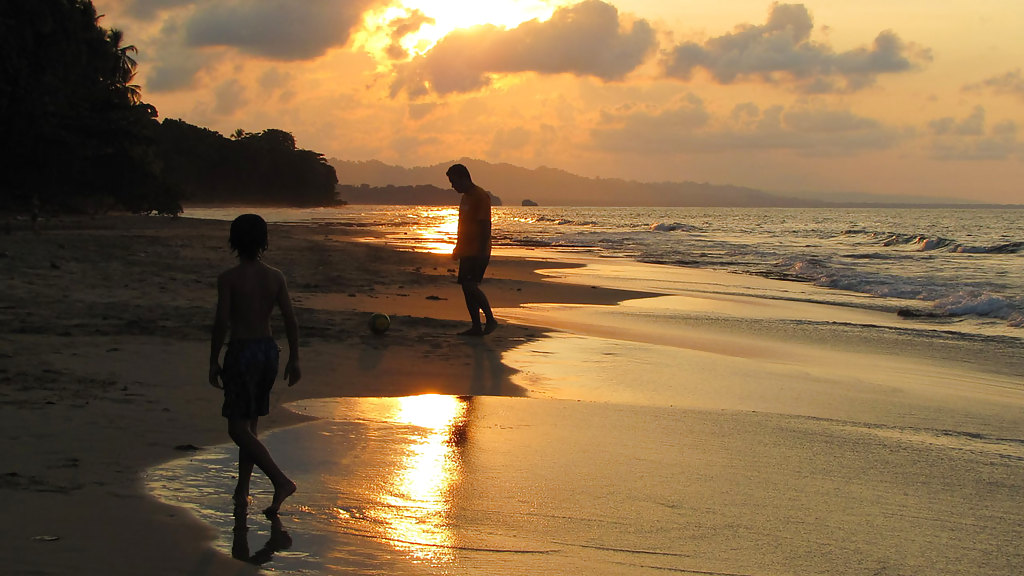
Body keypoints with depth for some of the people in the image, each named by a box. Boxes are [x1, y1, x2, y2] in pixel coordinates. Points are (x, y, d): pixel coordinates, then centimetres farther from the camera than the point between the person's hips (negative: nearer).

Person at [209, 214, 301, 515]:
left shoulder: (228, 278, -11)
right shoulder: (275, 277, 1)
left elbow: (222, 322, -15)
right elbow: (290, 320, 0)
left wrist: (213, 362, -5)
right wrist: (294, 359, 8)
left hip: (241, 352, -6)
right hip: (268, 350, 6)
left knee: (239, 429, -2)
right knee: (249, 424, 17)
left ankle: (281, 480, -16)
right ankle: (242, 489, 21)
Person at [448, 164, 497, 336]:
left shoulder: (480, 196, -13)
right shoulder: (465, 197, 17)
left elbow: (485, 226, -18)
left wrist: (481, 253, -22)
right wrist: (458, 248, 24)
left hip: (478, 252, -10)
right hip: (466, 251, 10)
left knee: (471, 285, -17)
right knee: (467, 287, 6)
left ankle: (490, 320, -6)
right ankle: (476, 326, 9)